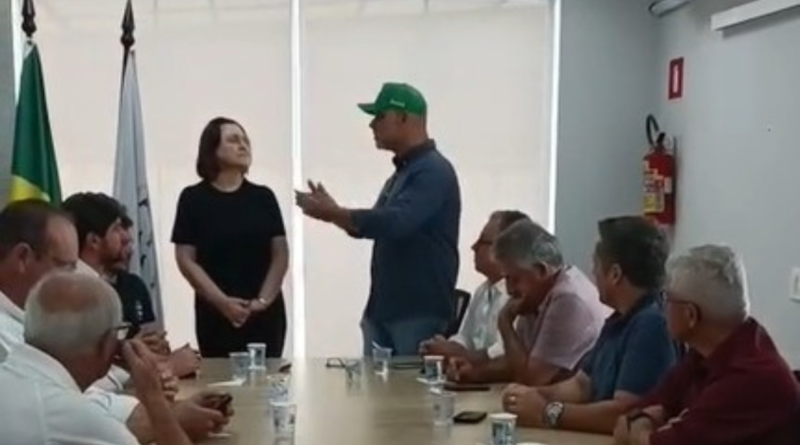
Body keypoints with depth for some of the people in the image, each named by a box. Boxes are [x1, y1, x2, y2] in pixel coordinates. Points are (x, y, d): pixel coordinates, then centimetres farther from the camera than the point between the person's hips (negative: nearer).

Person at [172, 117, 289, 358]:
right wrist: (222, 302, -13)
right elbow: (186, 259, -3)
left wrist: (263, 300, -9)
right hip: (215, 313, -2)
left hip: (265, 313, 2)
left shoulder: (263, 197, 7)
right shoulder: (193, 198, 0)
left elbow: (280, 255, 4)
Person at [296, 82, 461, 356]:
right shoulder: (403, 171, 15)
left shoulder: (433, 171, -14)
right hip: (385, 309, 9)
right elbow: (372, 225, 20)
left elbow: (396, 222, -28)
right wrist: (333, 212, 4)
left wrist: (333, 214, -20)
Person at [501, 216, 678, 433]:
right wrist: (533, 394, -3)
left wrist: (547, 412, -16)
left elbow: (622, 414, -25)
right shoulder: (619, 321, 13)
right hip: (598, 438, 8)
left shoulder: (652, 324, -20)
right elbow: (581, 385, 15)